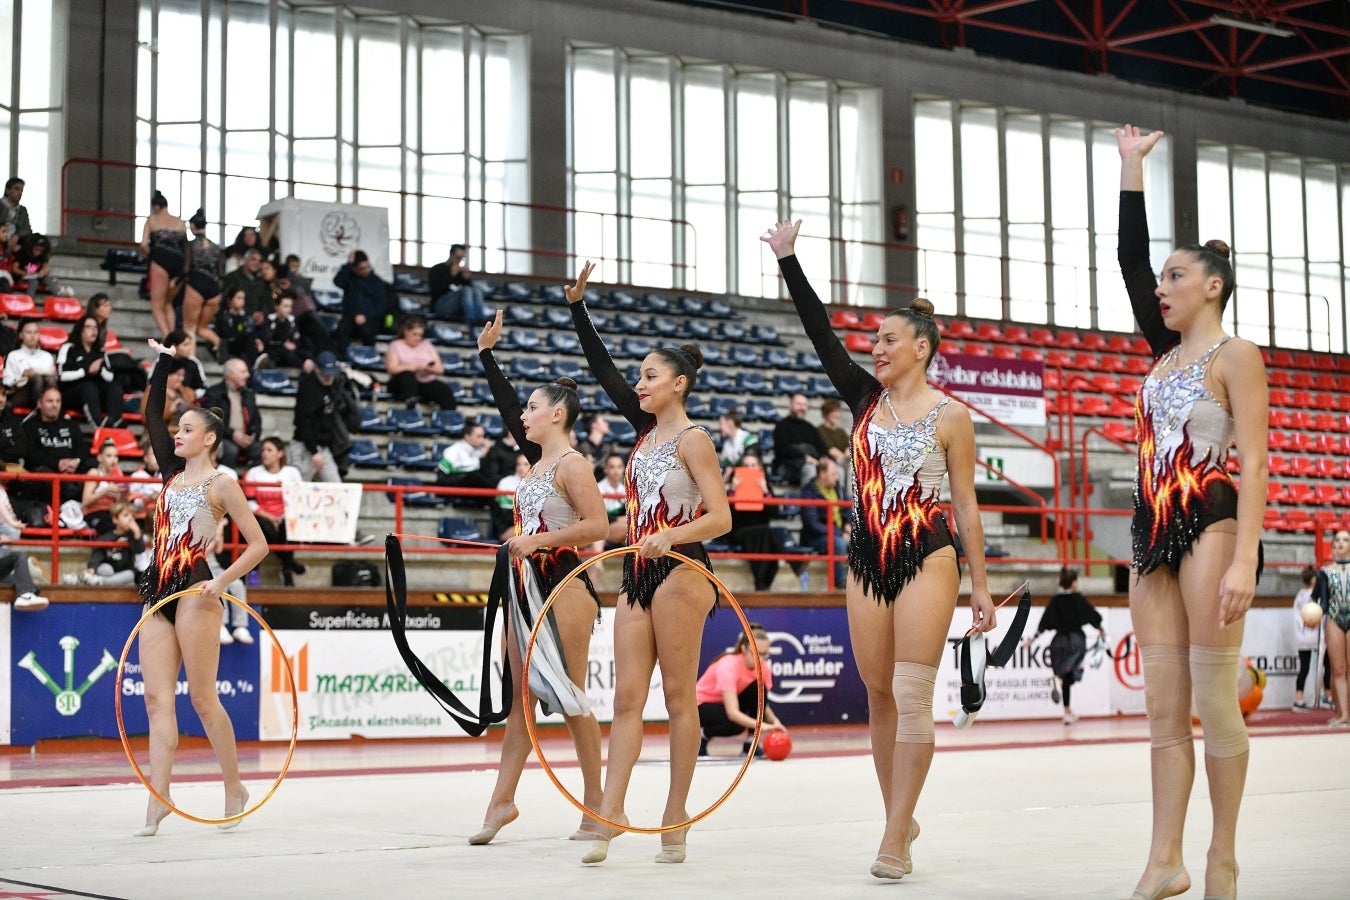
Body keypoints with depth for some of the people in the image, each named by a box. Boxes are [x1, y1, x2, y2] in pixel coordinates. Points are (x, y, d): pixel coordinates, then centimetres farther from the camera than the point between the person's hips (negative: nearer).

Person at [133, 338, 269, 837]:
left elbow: (258, 544, -6)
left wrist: (222, 581, -15)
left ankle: (234, 788, 12)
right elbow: (151, 416, 16)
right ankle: (158, 800, -5)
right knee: (157, 697, -1)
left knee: (202, 697, -3)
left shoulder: (221, 485, -4)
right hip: (158, 592, 7)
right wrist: (163, 363, 12)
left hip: (195, 594, -7)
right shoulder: (173, 473, 14)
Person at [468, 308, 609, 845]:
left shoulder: (570, 464, -12)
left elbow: (597, 524, -19)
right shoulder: (536, 457, 12)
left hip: (565, 584, -9)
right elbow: (507, 406, 20)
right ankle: (502, 800, 13)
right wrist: (487, 354, 21)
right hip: (527, 583, 9)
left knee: (571, 697, -4)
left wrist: (538, 540, -19)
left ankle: (596, 803, 3)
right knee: (521, 694, 9)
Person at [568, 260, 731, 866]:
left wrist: (671, 537, -29)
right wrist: (578, 306, 10)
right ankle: (608, 819, -2)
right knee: (627, 698, 2)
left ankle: (674, 823, 3)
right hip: (637, 577, 8)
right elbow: (605, 372, 14)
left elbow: (721, 517, -14)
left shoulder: (693, 440, -8)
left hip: (679, 572, -8)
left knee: (678, 697, -2)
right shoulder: (646, 430, 13)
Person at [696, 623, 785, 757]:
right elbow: (732, 712, -42)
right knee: (736, 724, -36)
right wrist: (762, 726, -54)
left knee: (759, 690, -23)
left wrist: (774, 721, -29)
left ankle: (750, 743, -11)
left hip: (729, 701, 6)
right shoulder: (728, 666, -34)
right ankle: (702, 736, -5)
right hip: (702, 705, -6)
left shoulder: (763, 668, -15)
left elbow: (763, 705, -6)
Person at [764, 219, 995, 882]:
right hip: (867, 563, 5)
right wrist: (788, 260, -3)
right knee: (878, 695, 8)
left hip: (926, 561, -5)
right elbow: (821, 334, 2)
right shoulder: (866, 398, 9)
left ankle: (895, 838, -7)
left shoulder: (949, 416, -2)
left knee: (911, 697, -8)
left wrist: (980, 587, 0)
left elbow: (966, 505, 0)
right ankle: (899, 818, 21)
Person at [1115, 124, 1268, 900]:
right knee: (1165, 708, 3)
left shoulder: (1235, 355, -4)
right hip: (1155, 535, 7)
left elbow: (1255, 462, -11)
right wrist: (1131, 167, 18)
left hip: (1210, 528, -7)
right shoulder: (1168, 351, 15)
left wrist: (1245, 559, -20)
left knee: (1212, 699, -7)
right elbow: (1130, 260, 16)